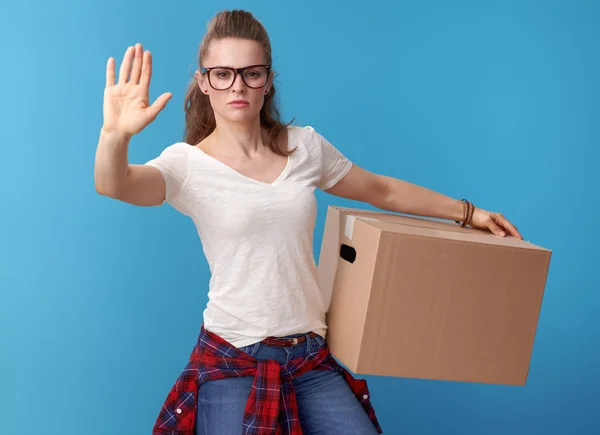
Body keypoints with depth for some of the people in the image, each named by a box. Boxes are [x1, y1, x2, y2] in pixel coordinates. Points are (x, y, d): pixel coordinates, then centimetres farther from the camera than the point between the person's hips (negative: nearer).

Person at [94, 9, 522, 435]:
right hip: (230, 360, -3)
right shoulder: (188, 163, -8)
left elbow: (381, 190, 15)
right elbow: (114, 185, -27)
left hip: (311, 357, 3)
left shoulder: (305, 146, 3)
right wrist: (116, 134, -48)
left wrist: (467, 212, 16)